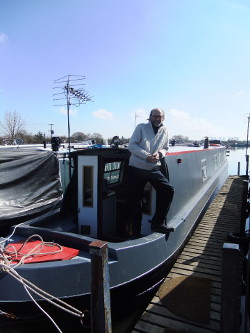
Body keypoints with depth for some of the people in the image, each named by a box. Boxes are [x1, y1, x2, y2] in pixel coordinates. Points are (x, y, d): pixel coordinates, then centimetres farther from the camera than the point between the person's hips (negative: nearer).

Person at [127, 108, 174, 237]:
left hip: (154, 169, 3)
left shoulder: (164, 131, 10)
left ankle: (157, 222, 3)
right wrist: (146, 156, -18)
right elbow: (132, 145, -7)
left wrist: (159, 153, -6)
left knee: (168, 190, -13)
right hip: (136, 168, -3)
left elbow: (165, 148, 18)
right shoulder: (141, 127, 1)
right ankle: (135, 232, 17)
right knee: (135, 202, 2)